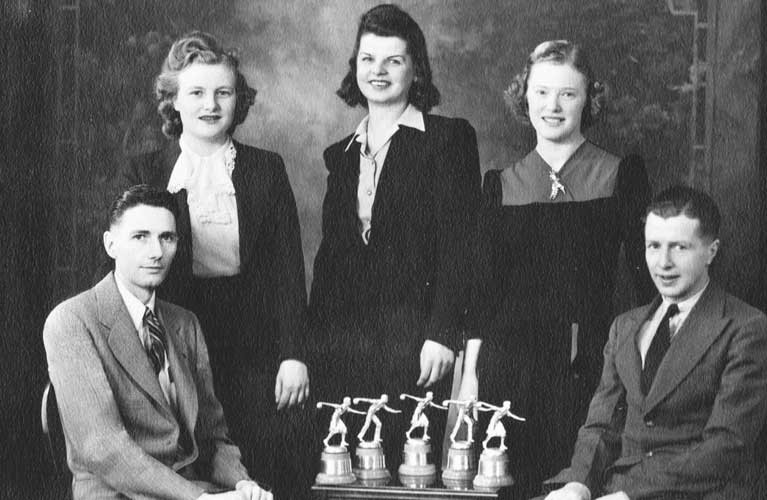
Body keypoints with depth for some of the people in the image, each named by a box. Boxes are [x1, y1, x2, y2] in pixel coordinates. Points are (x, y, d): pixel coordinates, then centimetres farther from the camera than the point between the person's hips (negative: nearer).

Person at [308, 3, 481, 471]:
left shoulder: (449, 138, 1)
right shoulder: (341, 155, 17)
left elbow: (458, 246, -5)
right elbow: (329, 253, 17)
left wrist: (441, 335, -13)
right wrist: (312, 341, 9)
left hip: (413, 335, -5)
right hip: (341, 340, 5)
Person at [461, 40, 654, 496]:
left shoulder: (620, 175, 4)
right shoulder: (503, 184, 10)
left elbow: (646, 269, 1)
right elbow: (485, 283, 11)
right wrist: (470, 374, 6)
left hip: (590, 367, -1)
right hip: (510, 362, 2)